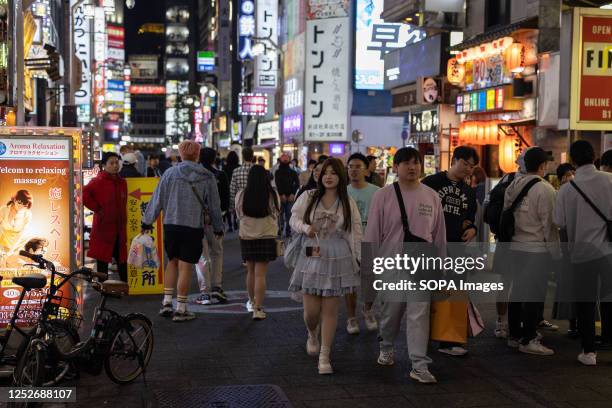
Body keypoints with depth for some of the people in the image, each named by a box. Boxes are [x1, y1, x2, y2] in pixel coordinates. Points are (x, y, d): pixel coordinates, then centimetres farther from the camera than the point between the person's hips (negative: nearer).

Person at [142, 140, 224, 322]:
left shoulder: (170, 173, 1)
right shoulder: (207, 177, 0)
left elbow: (157, 199, 4)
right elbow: (214, 205, 6)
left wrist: (147, 222, 15)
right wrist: (218, 227, 19)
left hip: (171, 225, 2)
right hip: (194, 227, -2)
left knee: (172, 262, 18)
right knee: (185, 267, 1)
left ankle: (167, 302, 13)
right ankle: (181, 309, 6)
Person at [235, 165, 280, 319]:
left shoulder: (241, 195, -9)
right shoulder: (273, 195, -12)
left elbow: (239, 214, 6)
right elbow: (276, 214, 3)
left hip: (246, 237, 2)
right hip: (267, 237, -2)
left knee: (250, 271, 18)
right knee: (260, 274, 0)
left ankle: (252, 302, 34)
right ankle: (258, 308, -3)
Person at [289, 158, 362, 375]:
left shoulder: (348, 203, 3)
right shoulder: (308, 197, 2)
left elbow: (355, 234, 5)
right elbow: (294, 219, 8)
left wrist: (359, 260, 2)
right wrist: (305, 228, -13)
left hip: (338, 259, 0)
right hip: (312, 258, 0)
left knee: (330, 310, 1)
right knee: (311, 310, 0)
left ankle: (324, 357, 11)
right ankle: (312, 336, 36)